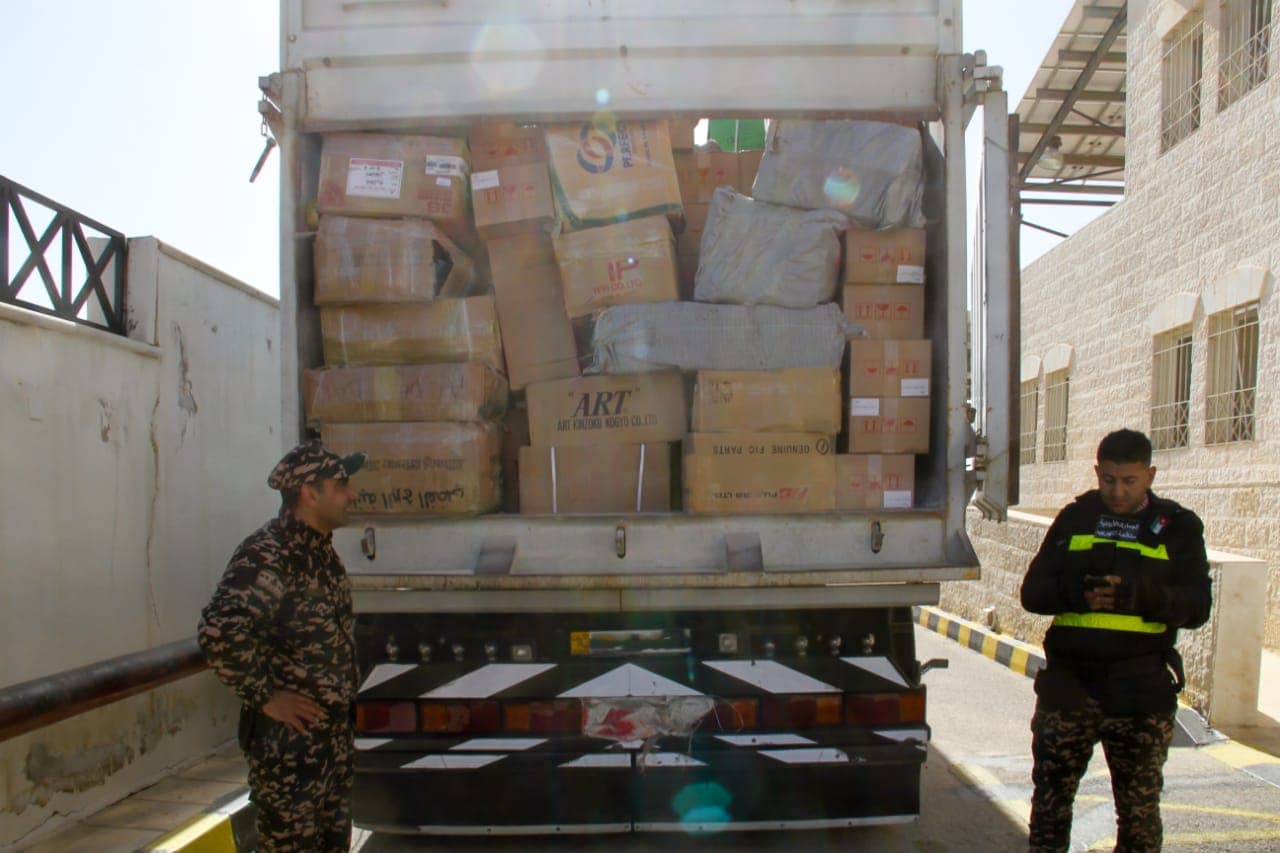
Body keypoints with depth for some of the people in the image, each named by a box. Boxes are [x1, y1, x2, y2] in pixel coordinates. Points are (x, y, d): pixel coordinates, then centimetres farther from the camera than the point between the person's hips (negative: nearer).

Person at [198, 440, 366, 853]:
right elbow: (219, 631, -33)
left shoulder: (319, 549, 8)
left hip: (334, 731, 9)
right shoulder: (266, 555, -21)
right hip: (287, 738, -8)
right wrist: (265, 697, -23)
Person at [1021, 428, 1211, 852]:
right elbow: (1032, 591, 3)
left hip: (1140, 689, -1)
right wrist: (1074, 594, -19)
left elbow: (1197, 607, -5)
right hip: (1069, 679, 1)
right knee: (1051, 796, 11)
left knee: (1140, 808, 11)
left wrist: (1143, 596, -24)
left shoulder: (1178, 527, 4)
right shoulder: (1075, 518, 7)